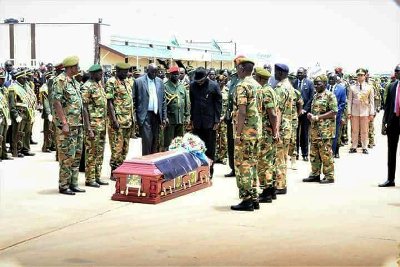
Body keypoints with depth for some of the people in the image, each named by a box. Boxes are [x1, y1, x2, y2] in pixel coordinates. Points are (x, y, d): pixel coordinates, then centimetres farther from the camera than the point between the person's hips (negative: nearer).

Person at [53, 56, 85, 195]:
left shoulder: (74, 82, 15)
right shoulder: (60, 81, -11)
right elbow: (57, 103, -17)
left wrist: (81, 122, 17)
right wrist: (64, 123, -20)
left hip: (78, 124, 9)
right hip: (67, 125, -9)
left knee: (76, 155, 11)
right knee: (67, 156, -5)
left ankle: (73, 184, 18)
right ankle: (63, 185, 3)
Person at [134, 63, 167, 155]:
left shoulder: (160, 82, 10)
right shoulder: (139, 81, -3)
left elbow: (163, 100, 12)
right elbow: (134, 100, -2)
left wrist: (164, 117, 7)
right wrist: (134, 117, -6)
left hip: (157, 115, 4)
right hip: (145, 115, -4)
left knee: (155, 140, 7)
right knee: (147, 140, -9)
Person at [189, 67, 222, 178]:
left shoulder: (213, 85, -5)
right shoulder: (192, 85, 4)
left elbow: (218, 103, -3)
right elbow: (192, 103, 11)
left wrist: (217, 120, -7)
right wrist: (192, 119, 8)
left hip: (210, 122, -3)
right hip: (197, 122, 3)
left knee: (210, 148, 4)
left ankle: (209, 171, 11)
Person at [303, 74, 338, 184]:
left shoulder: (330, 95, -8)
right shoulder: (316, 96, 18)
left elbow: (334, 112, -15)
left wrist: (318, 117, -17)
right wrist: (310, 115, 5)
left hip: (325, 129, -8)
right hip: (314, 129, 8)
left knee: (326, 153, -6)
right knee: (314, 153, 10)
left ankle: (329, 176, 1)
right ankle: (315, 174, 19)